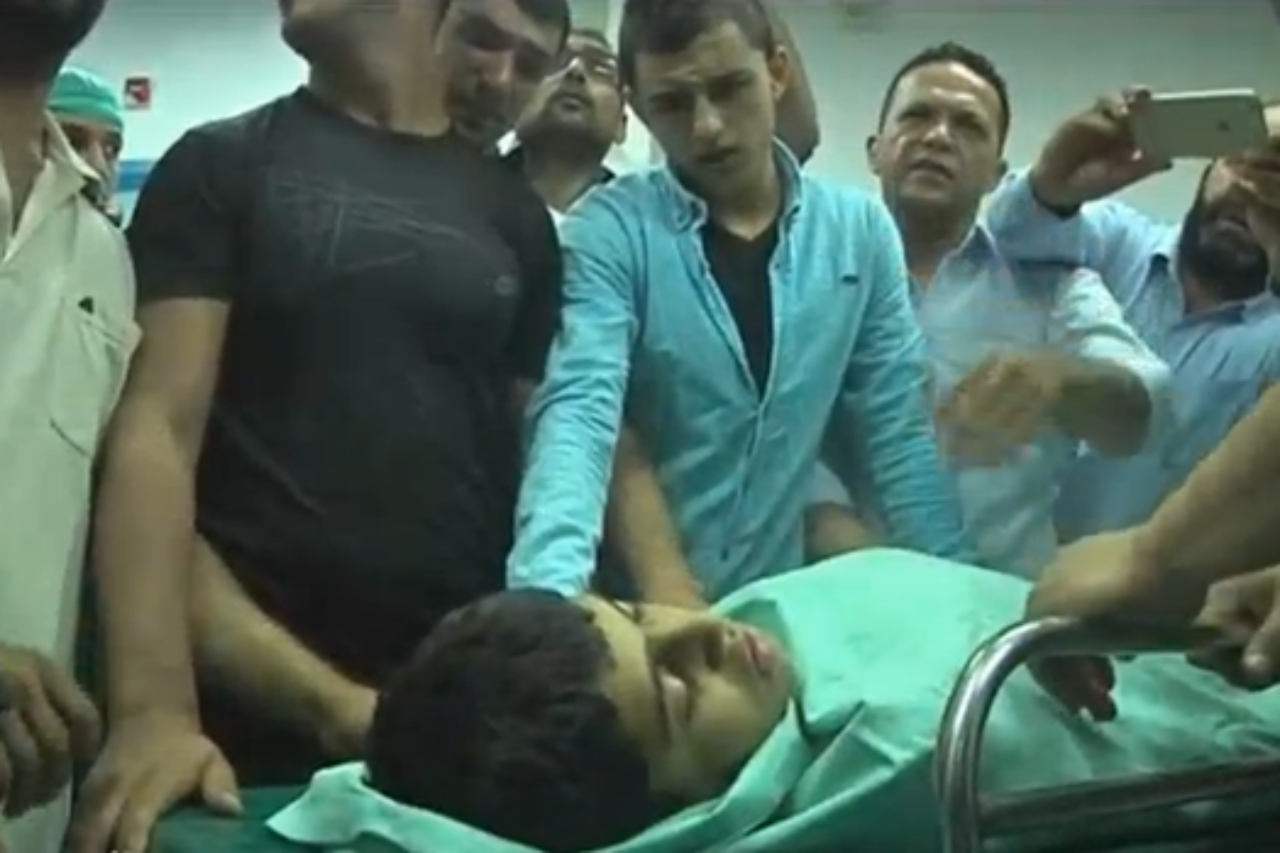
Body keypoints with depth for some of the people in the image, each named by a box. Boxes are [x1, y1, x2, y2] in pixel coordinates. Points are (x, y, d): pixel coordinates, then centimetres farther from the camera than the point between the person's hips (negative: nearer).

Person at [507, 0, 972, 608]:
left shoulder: (859, 231, -1)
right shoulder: (609, 233, -10)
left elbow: (898, 436, 3)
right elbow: (578, 414, -24)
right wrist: (549, 591, -39)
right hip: (636, 608, -3)